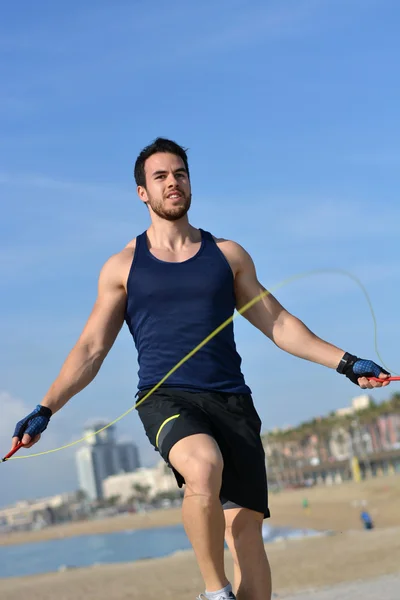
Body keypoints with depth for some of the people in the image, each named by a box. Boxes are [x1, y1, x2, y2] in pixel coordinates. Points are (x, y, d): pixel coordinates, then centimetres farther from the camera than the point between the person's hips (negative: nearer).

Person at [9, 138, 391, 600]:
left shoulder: (228, 255, 16)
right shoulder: (122, 267, 11)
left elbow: (278, 324, 17)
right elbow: (90, 350, 10)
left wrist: (346, 363, 9)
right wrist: (45, 409, -2)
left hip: (231, 402, 3)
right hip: (166, 399, -2)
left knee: (246, 530, -8)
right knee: (205, 466, -34)